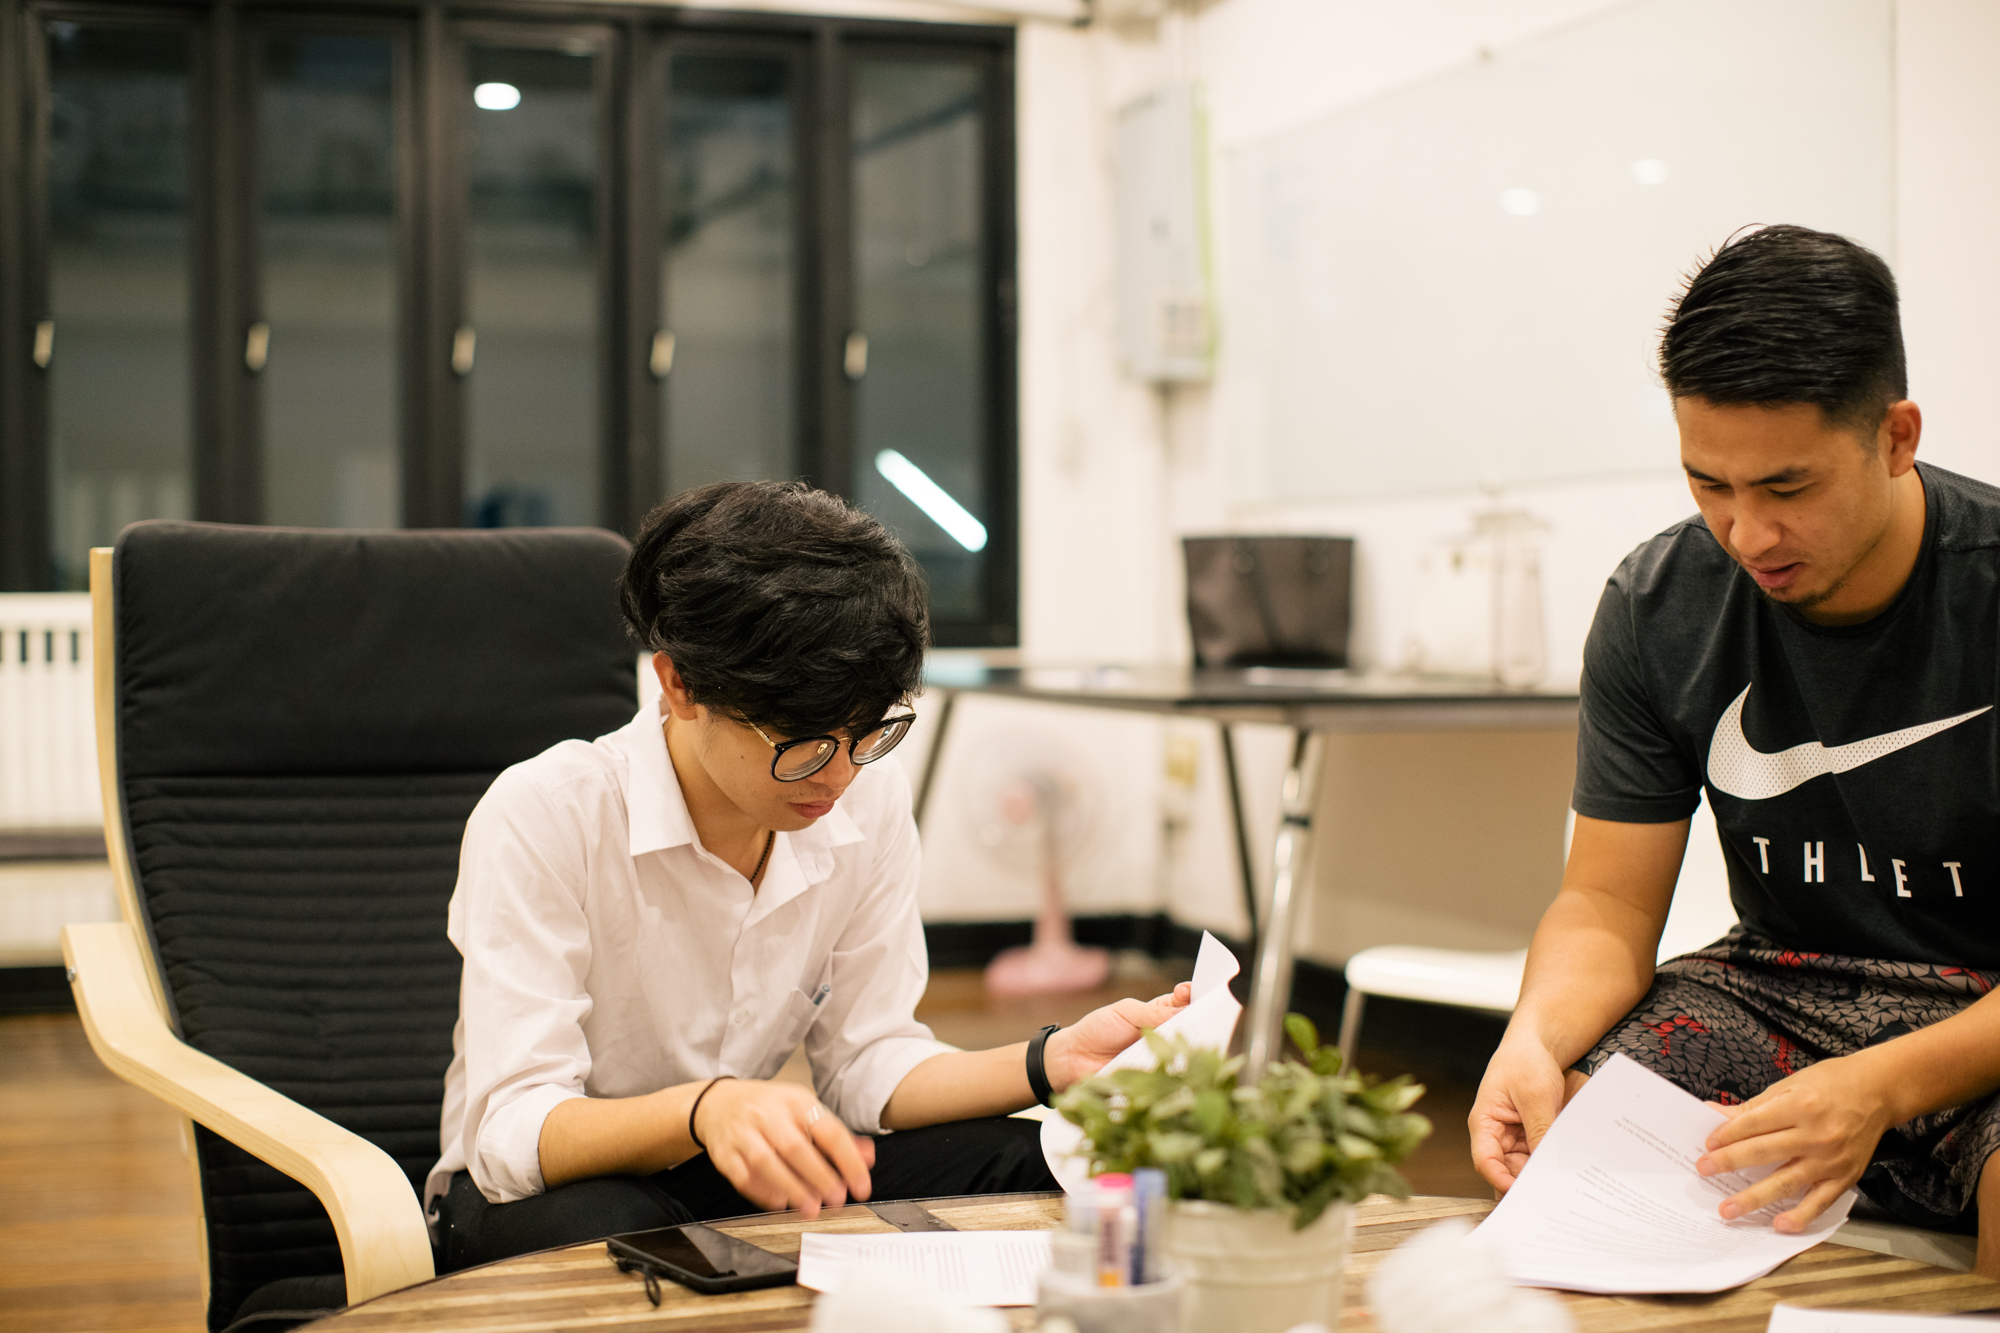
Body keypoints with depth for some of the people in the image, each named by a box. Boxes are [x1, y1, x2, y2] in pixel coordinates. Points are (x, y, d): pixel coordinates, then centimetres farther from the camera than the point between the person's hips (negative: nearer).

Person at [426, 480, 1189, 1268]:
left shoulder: (870, 807, -6)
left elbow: (869, 1064, 0)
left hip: (751, 1175, 4)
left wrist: (1050, 1062, -19)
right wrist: (702, 1111, -48)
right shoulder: (542, 818, -24)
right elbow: (510, 1131, -28)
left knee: (1031, 1166, -18)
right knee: (604, 1229, -40)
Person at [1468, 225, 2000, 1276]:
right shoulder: (1657, 608, -3)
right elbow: (1609, 902, -1)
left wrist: (1884, 1086, -33)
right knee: (1545, 1143, -24)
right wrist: (1535, 1039, -23)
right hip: (1781, 985, 3)